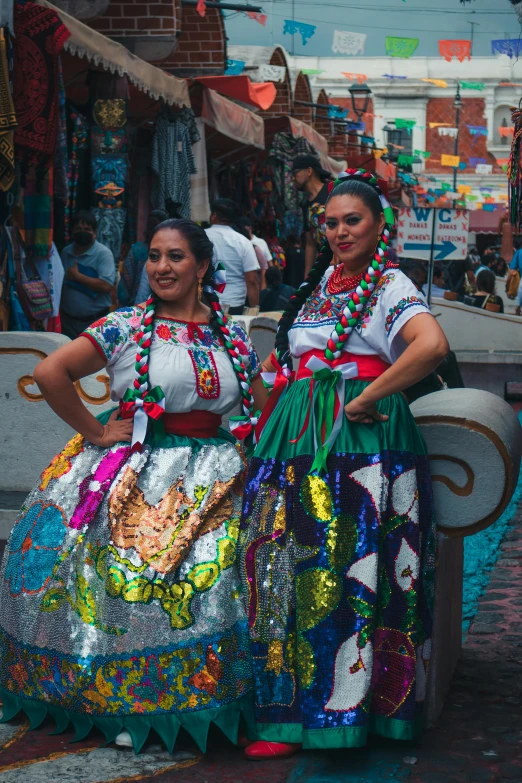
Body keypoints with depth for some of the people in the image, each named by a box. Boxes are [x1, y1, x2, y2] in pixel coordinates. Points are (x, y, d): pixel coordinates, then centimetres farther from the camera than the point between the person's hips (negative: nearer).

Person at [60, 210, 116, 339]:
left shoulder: (103, 253, -9)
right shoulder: (66, 252, 9)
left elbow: (106, 286, -21)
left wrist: (77, 276, -16)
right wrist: (59, 311, 11)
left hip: (95, 321, -5)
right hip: (68, 320, 5)